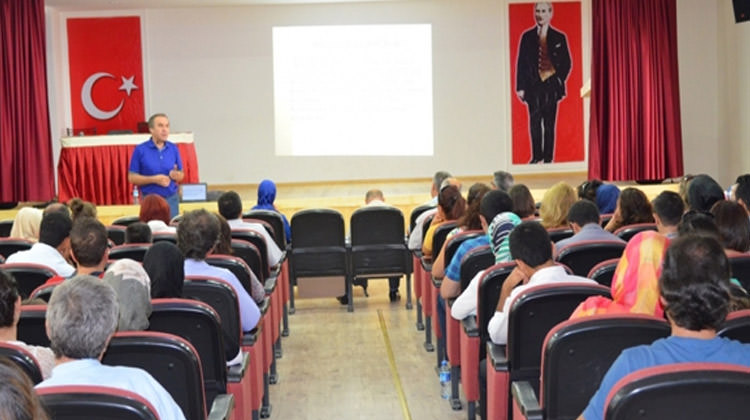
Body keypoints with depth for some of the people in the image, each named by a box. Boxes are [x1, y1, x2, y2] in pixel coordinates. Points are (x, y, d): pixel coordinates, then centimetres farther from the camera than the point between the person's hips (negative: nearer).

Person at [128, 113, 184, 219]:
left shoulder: (173, 149, 6)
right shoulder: (140, 150, -3)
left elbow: (181, 175, 12)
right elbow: (132, 177, -4)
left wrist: (176, 175, -12)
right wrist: (154, 179, -16)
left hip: (171, 199, 3)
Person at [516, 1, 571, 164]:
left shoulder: (559, 38, 6)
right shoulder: (527, 37, 8)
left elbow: (566, 63, 9)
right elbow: (521, 63, 7)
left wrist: (559, 80, -2)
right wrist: (520, 87, 1)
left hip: (551, 84, 0)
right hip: (533, 84, 0)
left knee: (549, 123, 1)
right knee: (534, 122, -4)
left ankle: (548, 157, 7)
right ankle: (536, 156, 4)